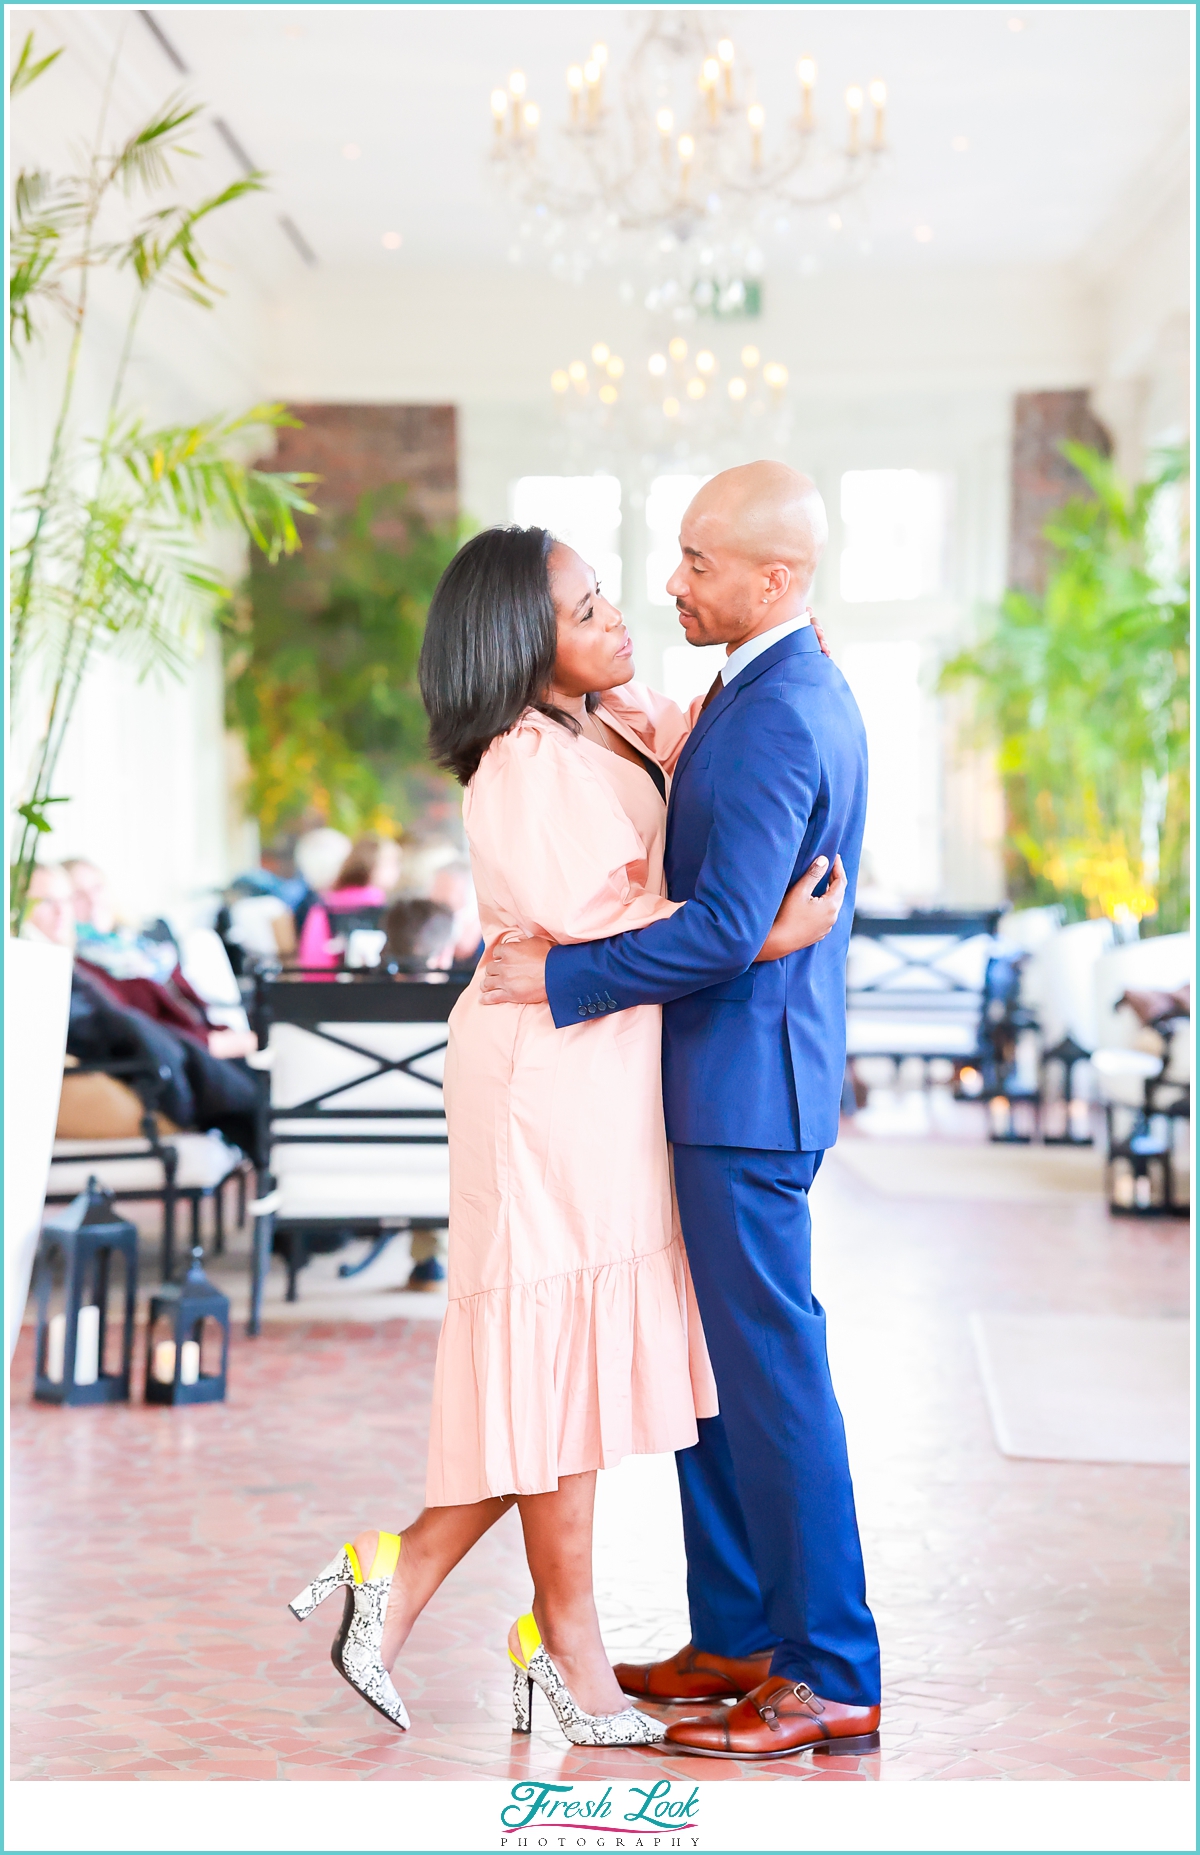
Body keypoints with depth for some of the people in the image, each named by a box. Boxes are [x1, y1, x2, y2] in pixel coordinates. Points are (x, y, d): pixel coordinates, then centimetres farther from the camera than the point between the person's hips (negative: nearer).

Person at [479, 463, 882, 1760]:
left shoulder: (775, 718, -20)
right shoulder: (794, 693, 14)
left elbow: (724, 926, -26)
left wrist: (559, 976, -17)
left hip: (746, 1088, -11)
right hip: (727, 1082, 11)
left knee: (771, 1372, -4)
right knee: (712, 1363, 16)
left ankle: (830, 1676, 5)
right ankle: (738, 1638, 25)